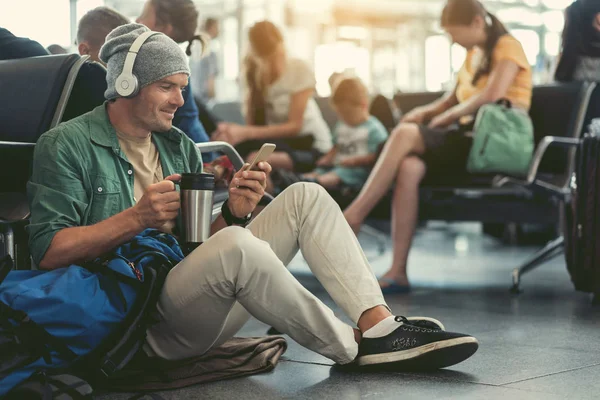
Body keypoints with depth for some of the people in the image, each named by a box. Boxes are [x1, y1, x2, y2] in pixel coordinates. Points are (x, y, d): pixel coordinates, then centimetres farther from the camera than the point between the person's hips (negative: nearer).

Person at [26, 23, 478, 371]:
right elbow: (47, 251, -13)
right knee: (235, 247, -36)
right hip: (145, 325, -7)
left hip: (205, 307, 8)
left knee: (305, 197, -3)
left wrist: (233, 214, -7)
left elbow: (204, 241, 14)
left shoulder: (180, 147, 18)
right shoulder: (67, 145, -3)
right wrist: (137, 218, -19)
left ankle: (379, 326, -20)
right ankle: (352, 348, -17)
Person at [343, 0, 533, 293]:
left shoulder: (507, 48, -1)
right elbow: (453, 100, 26)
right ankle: (398, 272, -32)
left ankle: (353, 217, -23)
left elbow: (491, 96, -17)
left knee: (405, 134, -26)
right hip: (467, 140, 7)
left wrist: (446, 117, -8)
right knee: (409, 167, -26)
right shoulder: (473, 55, 24)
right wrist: (427, 112, 5)